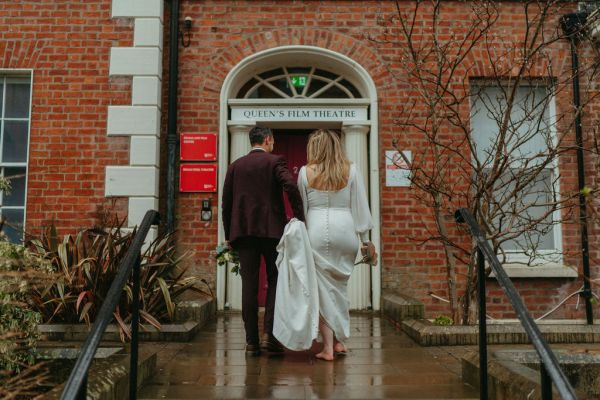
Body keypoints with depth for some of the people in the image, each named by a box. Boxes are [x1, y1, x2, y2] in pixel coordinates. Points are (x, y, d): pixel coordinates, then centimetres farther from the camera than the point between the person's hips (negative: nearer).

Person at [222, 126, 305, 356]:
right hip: (272, 230, -3)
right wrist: (300, 217, -10)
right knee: (275, 281, 8)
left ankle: (252, 342, 7)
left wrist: (229, 235, 16)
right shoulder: (275, 161, 1)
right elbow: (291, 187, -17)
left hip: (243, 231, 3)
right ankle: (269, 335, -2)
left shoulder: (235, 165, 12)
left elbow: (226, 202, 10)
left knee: (249, 285, 4)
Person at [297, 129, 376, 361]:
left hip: (316, 231, -1)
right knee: (340, 285, 16)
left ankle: (328, 347, 6)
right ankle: (339, 341, 20)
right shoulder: (351, 170, 3)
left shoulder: (306, 172, 2)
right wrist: (366, 240, 9)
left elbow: (301, 207, 6)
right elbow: (360, 206, 3)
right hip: (345, 230, 1)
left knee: (322, 287, 5)